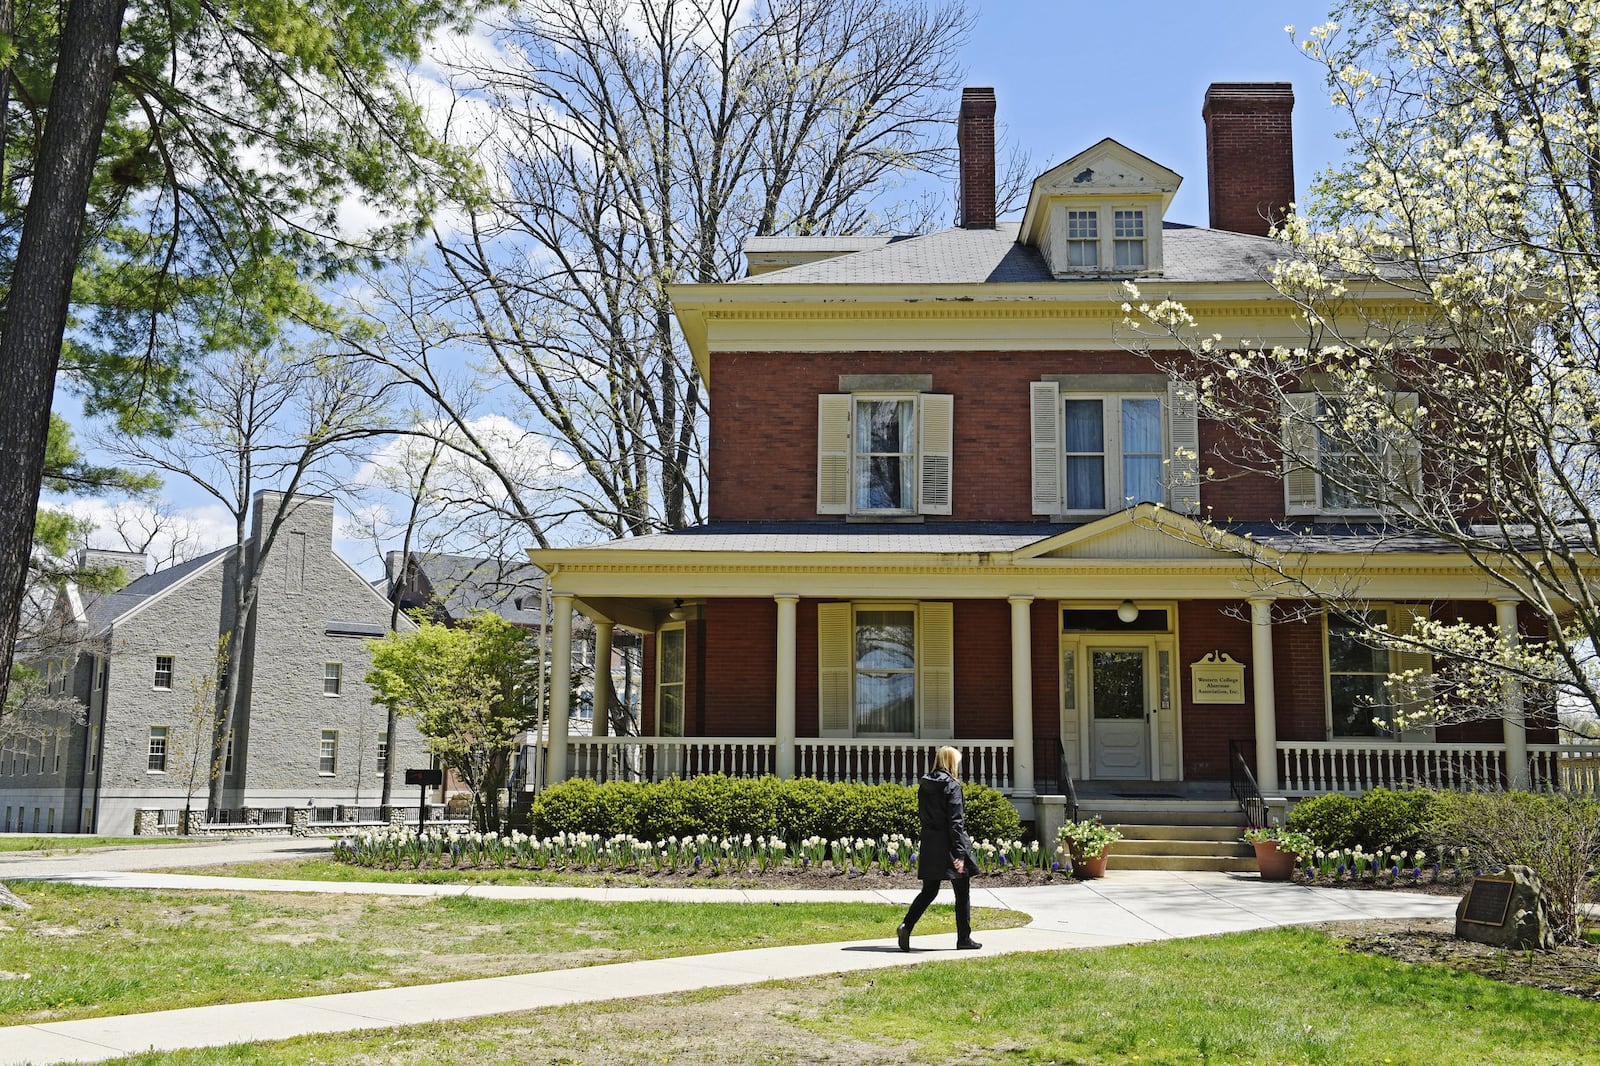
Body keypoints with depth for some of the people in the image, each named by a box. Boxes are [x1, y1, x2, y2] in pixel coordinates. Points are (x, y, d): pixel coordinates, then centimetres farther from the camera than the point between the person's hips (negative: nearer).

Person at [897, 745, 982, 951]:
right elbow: (955, 822, -17)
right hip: (948, 847, -6)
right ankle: (964, 939, 15)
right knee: (962, 893, 8)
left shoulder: (924, 786, 7)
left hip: (929, 846, 6)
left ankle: (906, 926, -5)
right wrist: (960, 853, -17)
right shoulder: (952, 786, -13)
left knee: (929, 891, 12)